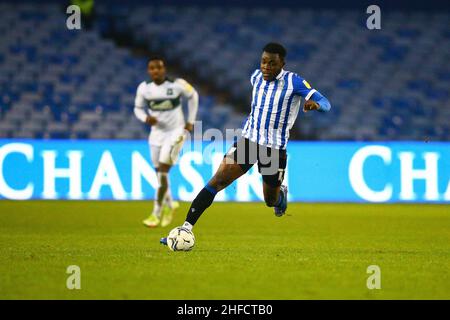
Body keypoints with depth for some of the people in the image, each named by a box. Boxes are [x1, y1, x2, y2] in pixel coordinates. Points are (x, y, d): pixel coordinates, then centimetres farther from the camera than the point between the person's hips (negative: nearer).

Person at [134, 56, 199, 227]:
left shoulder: (177, 85, -16)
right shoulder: (144, 88, -7)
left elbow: (193, 96, 3)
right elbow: (138, 108, 7)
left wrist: (191, 121, 2)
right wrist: (146, 118, -16)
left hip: (176, 131, -4)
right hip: (157, 133, 4)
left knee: (163, 172, -14)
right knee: (159, 173, 10)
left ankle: (156, 213, -9)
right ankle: (170, 205, 36)